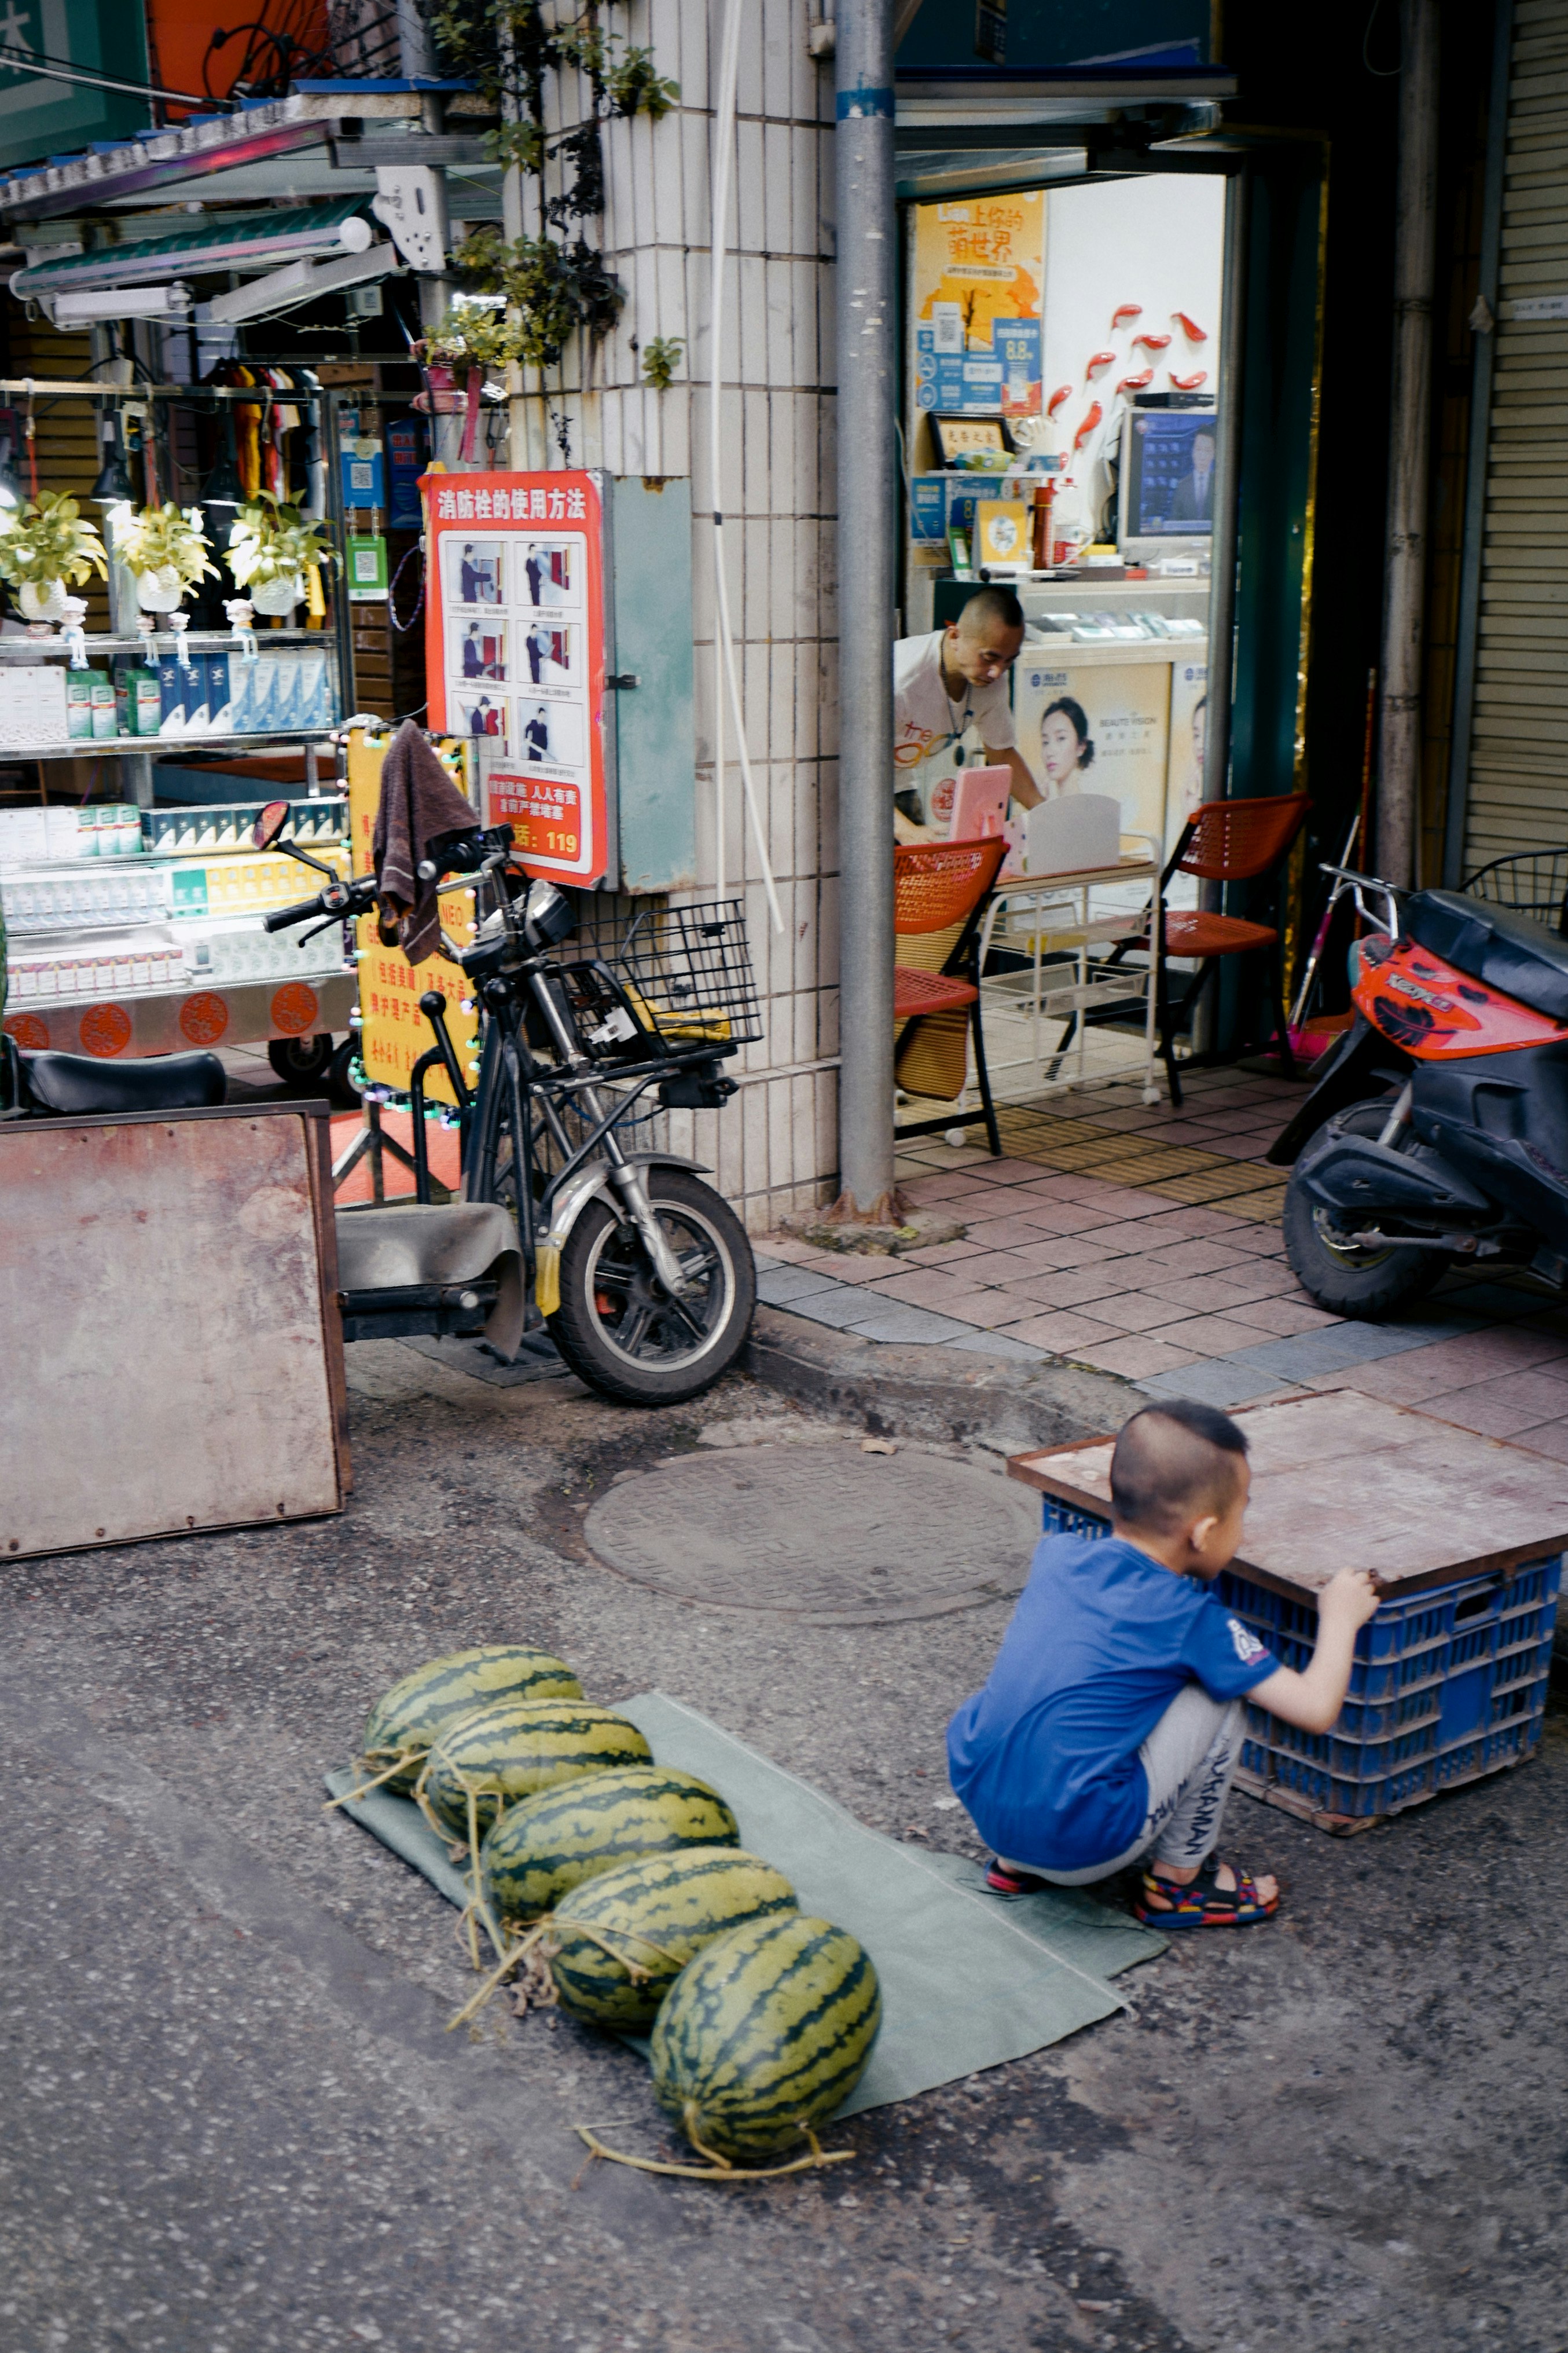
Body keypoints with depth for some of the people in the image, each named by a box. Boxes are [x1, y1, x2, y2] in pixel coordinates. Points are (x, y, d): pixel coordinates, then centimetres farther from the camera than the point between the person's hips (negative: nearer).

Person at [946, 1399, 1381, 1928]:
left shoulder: (1058, 1554, 7)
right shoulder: (1191, 1618, -9)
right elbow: (1315, 1710, -6)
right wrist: (1340, 1617, 10)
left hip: (977, 1802, 7)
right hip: (1080, 1844, -7)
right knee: (1218, 1697, 4)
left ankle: (1017, 1863, 28)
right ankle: (1177, 1878, 16)